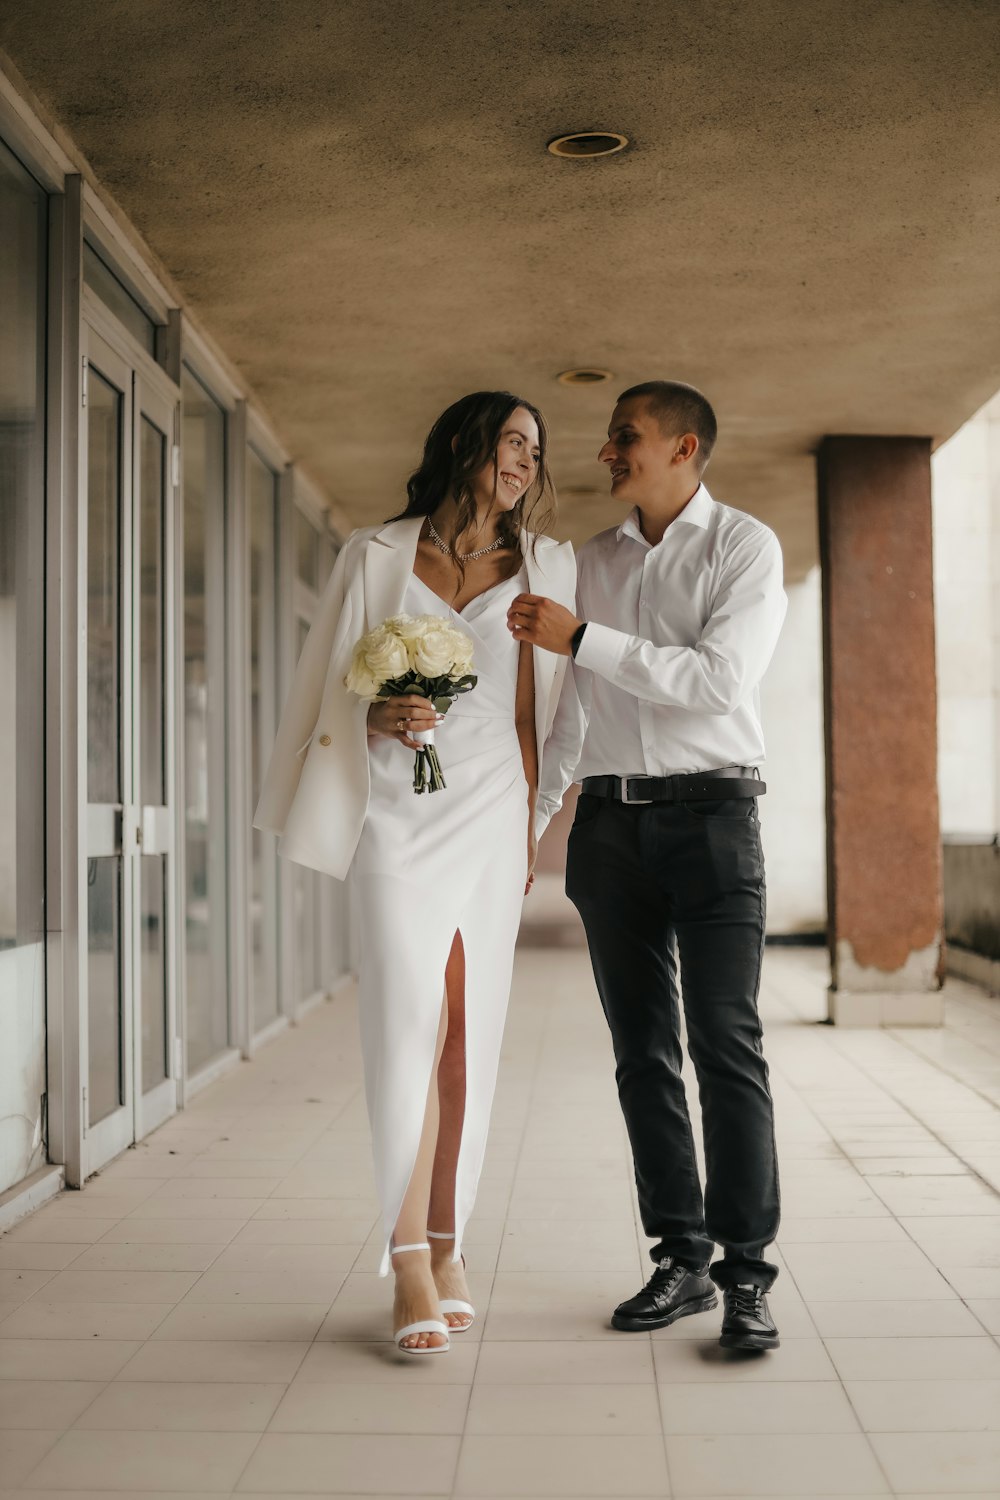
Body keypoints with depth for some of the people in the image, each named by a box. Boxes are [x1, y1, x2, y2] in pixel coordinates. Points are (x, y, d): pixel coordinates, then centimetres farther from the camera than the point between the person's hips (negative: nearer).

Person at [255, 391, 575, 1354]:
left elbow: (534, 711, 13)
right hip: (400, 810, -2)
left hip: (492, 810, 2)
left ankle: (445, 1245, 12)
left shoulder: (542, 569, 12)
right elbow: (330, 687, 9)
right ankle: (410, 1260, -11)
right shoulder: (376, 555, 7)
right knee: (411, 1016, -14)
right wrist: (380, 719, -11)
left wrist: (533, 826, 10)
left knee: (470, 1030, 1)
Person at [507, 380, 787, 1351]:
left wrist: (581, 637, -16)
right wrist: (525, 821, 19)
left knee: (725, 1041, -10)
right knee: (642, 1049, 6)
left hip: (708, 812, -5)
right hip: (608, 822, 5)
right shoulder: (593, 561, 16)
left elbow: (720, 680, -15)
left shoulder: (744, 547, 0)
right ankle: (681, 1259, 13)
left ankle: (746, 1271, -3)